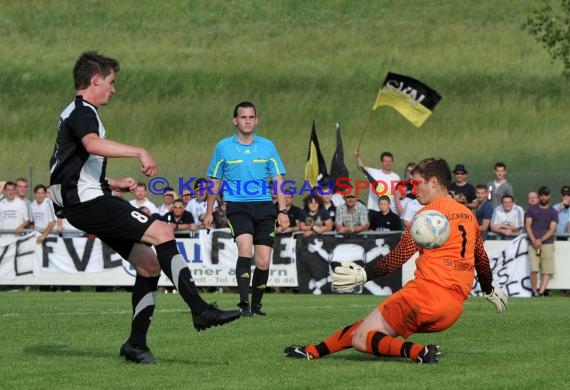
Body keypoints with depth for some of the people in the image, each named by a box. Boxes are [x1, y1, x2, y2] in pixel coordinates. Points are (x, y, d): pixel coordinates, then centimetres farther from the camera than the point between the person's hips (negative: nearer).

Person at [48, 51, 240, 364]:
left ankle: (136, 343, 8)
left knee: (149, 264, 7)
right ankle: (200, 311, -24)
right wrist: (139, 152, -37)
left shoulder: (74, 113, 25)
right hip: (89, 201, -11)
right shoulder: (83, 111, -9)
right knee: (162, 232, -20)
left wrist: (114, 184, 25)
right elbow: (93, 144, -33)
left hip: (85, 203, 11)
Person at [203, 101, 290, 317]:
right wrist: (209, 211, 13)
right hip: (237, 207, -2)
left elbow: (278, 180, 9)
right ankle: (244, 303, -27)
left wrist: (282, 211, 1)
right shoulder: (223, 147, 6)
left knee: (263, 262, -2)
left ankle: (256, 305, 15)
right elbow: (215, 181, 14)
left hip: (264, 207, 2)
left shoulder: (267, 146, 8)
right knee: (245, 249, -25)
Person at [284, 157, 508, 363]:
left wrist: (363, 274, -13)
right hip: (455, 309, 8)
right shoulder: (468, 215, 18)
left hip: (426, 292, -8)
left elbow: (398, 257, -12)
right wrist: (490, 289, 44)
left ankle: (419, 352, -25)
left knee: (360, 339, -8)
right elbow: (482, 260, 28)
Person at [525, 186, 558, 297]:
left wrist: (541, 240, -14)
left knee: (547, 271, -7)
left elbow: (552, 230, 0)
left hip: (548, 244, 1)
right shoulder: (532, 209, 11)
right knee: (534, 269, -13)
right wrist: (534, 240, -11)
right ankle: (534, 292, -4)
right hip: (533, 244, -1)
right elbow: (528, 225, 4)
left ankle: (541, 292, -10)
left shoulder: (553, 212, 10)